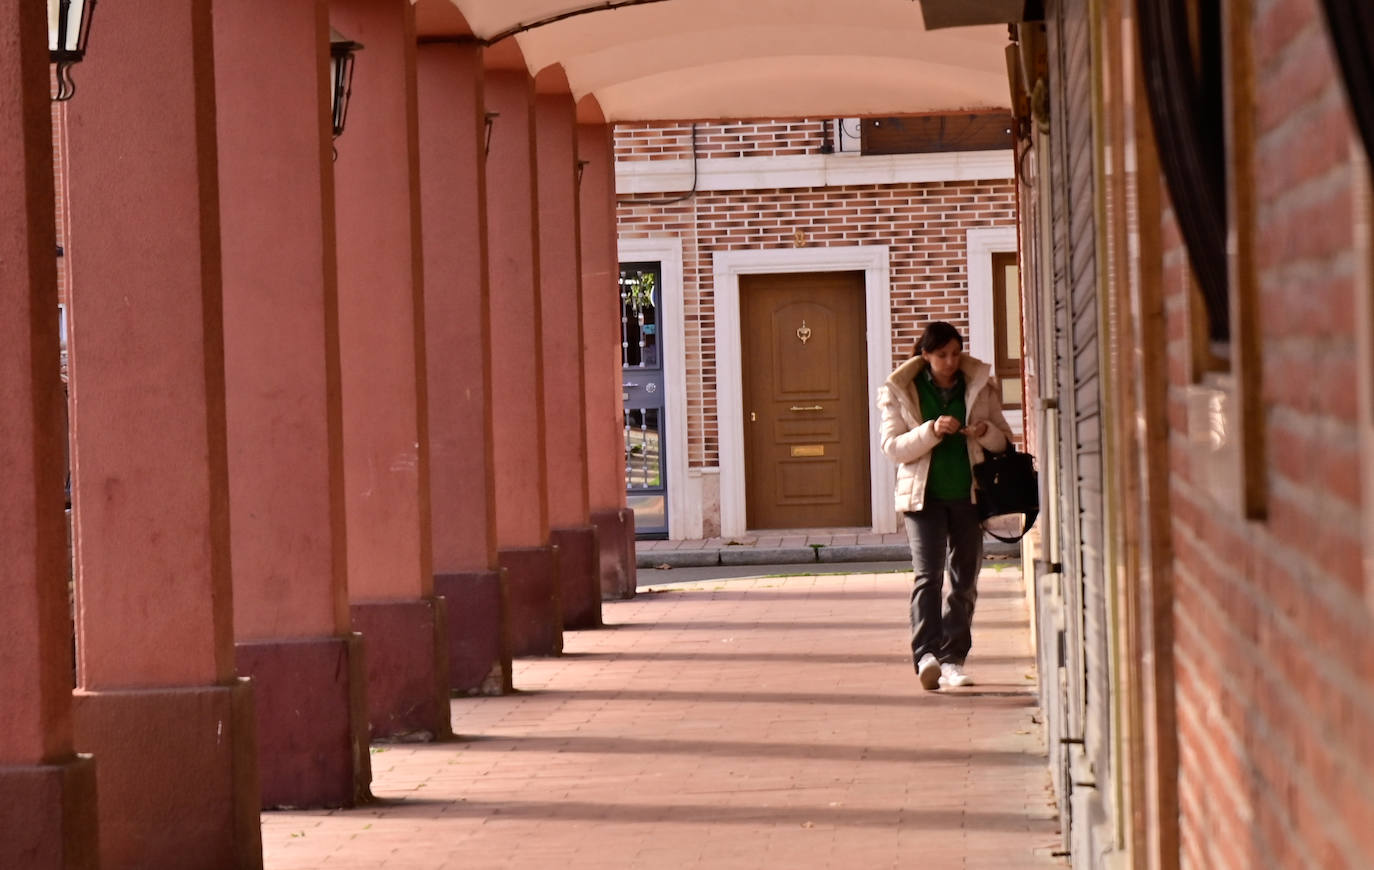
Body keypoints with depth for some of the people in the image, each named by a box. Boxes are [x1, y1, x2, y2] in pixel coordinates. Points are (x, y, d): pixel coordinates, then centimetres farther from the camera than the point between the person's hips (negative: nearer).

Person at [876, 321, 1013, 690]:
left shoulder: (980, 386, 6)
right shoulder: (900, 391, 1)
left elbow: (1005, 440, 12)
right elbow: (891, 446, -5)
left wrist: (987, 433, -12)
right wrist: (932, 431, -20)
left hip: (968, 494, 3)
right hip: (923, 494, -3)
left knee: (965, 580, 6)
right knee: (928, 573, -17)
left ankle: (953, 660, 14)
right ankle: (927, 655, -26)